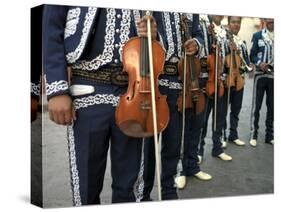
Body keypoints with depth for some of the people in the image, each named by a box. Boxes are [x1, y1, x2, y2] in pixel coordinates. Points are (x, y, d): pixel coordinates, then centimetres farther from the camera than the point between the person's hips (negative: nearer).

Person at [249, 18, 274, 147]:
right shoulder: (257, 36, 5)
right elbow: (252, 55, 3)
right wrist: (259, 63, -15)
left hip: (274, 76, 2)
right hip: (260, 75, -2)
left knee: (272, 107, 7)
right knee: (256, 106, 0)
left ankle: (269, 135, 18)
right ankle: (253, 135, 9)